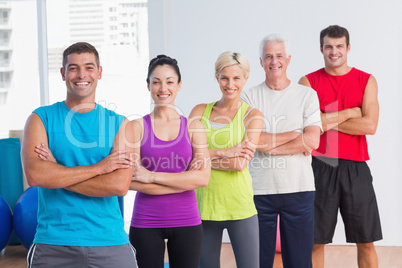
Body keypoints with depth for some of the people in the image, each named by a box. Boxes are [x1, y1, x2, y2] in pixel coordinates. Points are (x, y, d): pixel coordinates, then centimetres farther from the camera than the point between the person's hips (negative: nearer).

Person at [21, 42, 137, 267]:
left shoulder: (119, 123, 5)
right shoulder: (41, 119, 4)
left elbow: (120, 185, -9)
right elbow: (35, 175, -13)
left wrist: (56, 173, -10)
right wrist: (98, 167, -11)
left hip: (110, 243, 1)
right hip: (53, 245, 0)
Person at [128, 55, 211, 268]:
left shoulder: (193, 127, 5)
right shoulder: (137, 127, 0)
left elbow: (203, 178, -8)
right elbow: (131, 181, -11)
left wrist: (152, 176, -13)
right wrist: (185, 180, -11)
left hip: (186, 222, 1)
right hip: (145, 224, -1)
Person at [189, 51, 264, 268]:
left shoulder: (252, 116, 1)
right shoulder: (200, 111, 10)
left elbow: (241, 163, -12)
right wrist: (225, 152, -12)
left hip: (239, 205, -3)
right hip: (204, 203, 3)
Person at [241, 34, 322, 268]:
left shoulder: (307, 95, 7)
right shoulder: (249, 97, 6)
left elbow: (312, 141, -6)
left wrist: (268, 143, -8)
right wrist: (296, 135, -6)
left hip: (299, 188, 0)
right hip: (259, 189, 0)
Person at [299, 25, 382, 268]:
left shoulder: (367, 81, 6)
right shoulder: (308, 82, 5)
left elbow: (370, 126, -8)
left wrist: (328, 120, -8)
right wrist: (350, 113, -6)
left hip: (355, 167, 1)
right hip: (320, 166, 0)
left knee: (366, 241, 4)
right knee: (315, 241, 4)